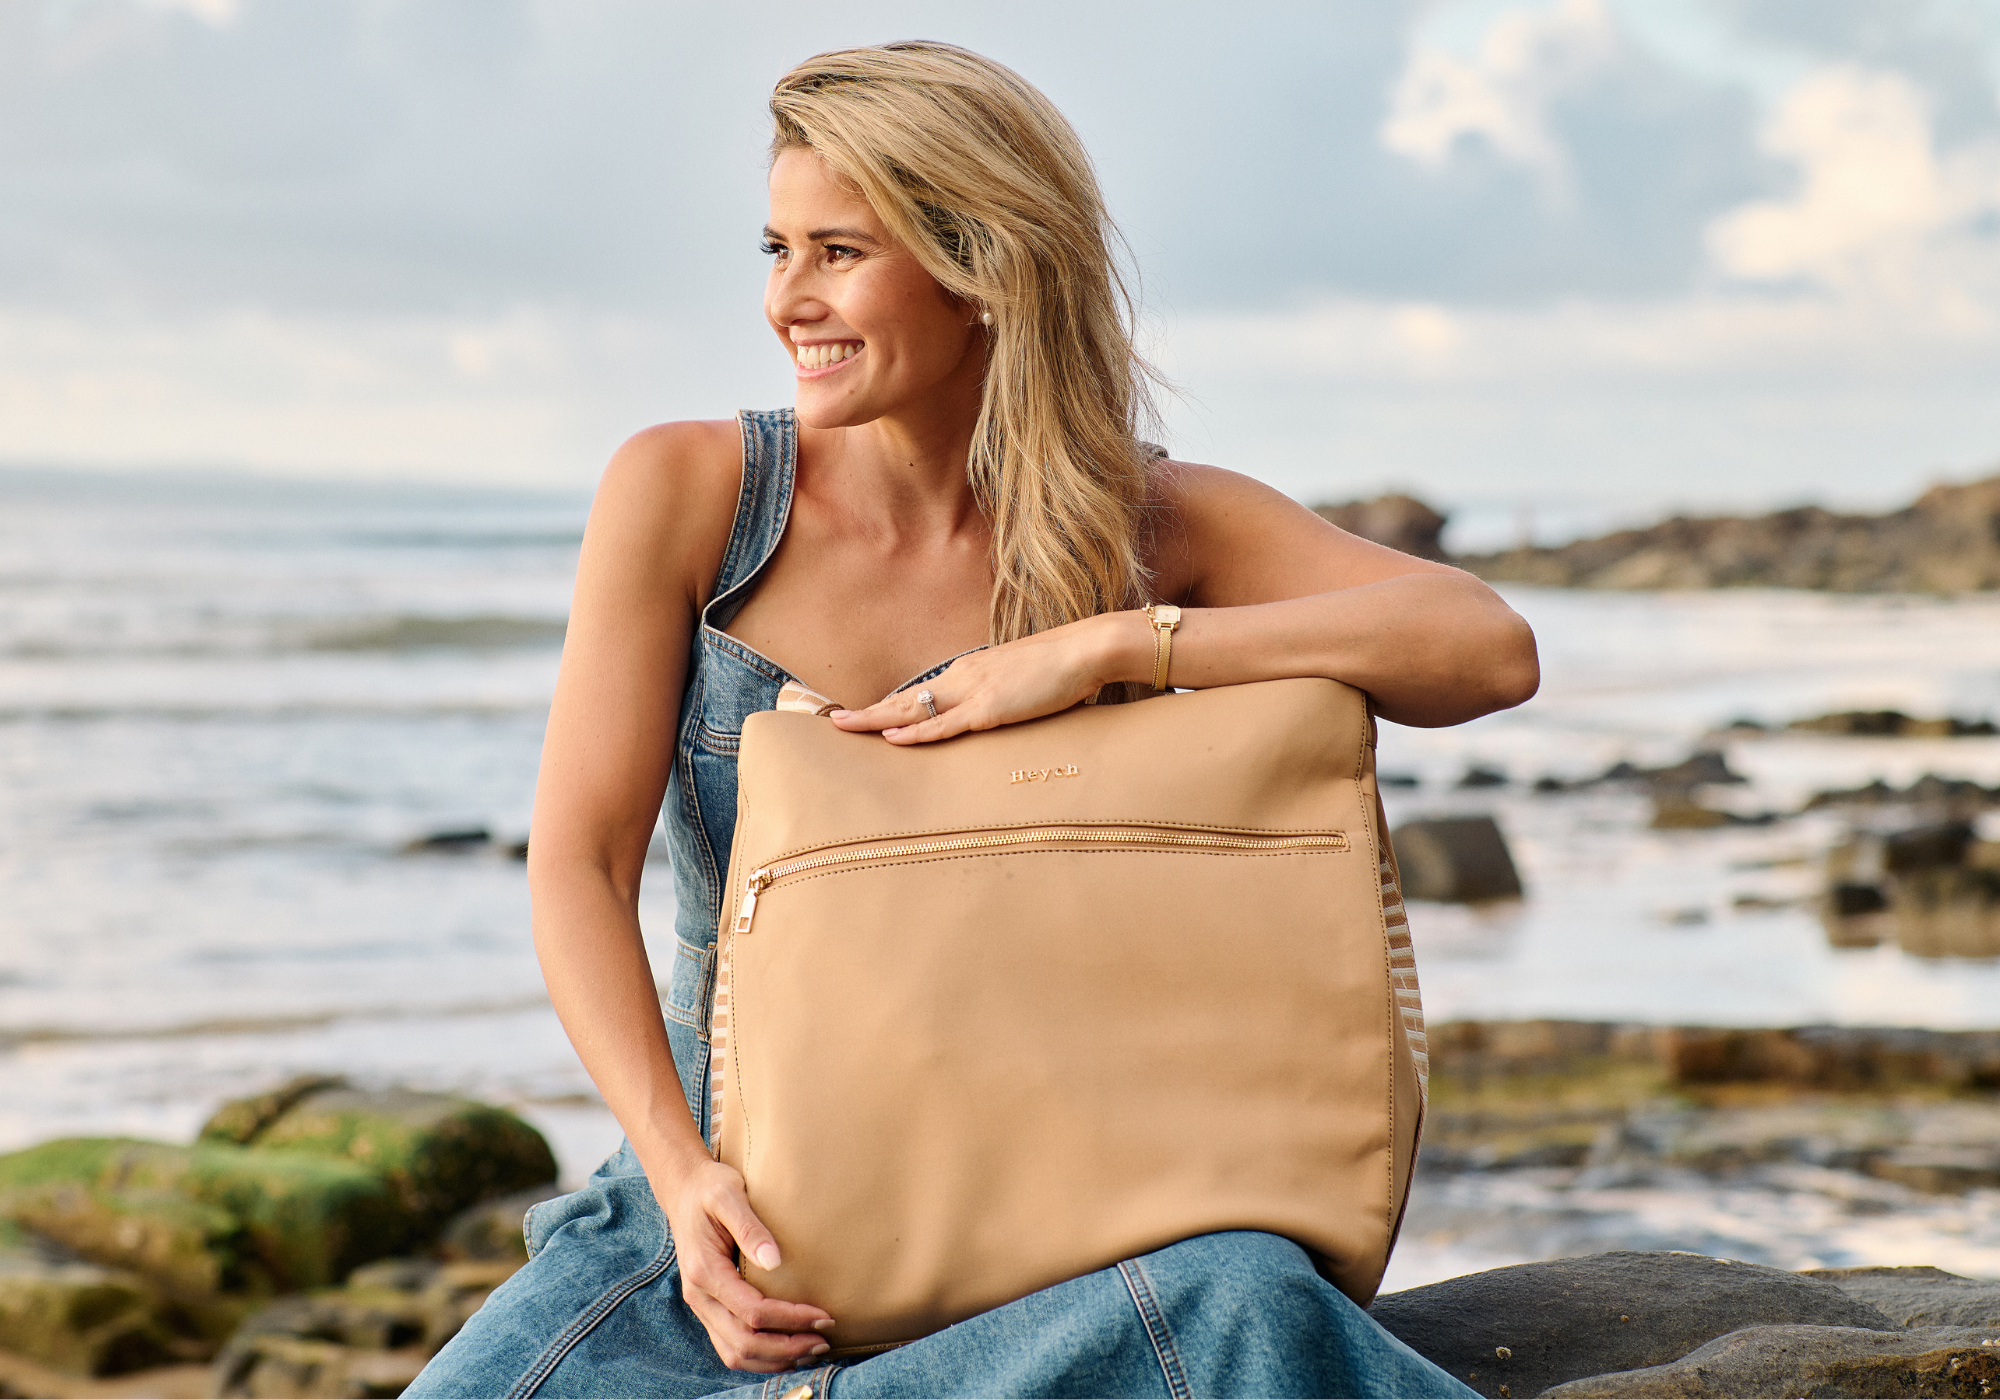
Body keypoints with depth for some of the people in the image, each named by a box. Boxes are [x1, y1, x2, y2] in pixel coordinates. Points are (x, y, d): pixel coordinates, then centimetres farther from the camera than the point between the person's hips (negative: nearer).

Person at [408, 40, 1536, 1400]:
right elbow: (579, 865, -5)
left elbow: (1488, 649, -14)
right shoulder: (685, 493, 0)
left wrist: (1103, 645, -21)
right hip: (726, 1212, 0)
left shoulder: (1153, 526, 0)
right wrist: (681, 1171, -20)